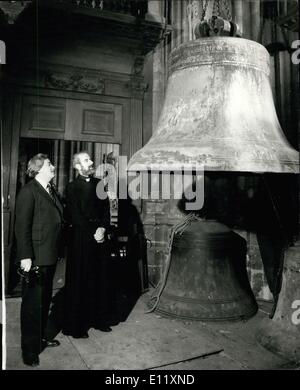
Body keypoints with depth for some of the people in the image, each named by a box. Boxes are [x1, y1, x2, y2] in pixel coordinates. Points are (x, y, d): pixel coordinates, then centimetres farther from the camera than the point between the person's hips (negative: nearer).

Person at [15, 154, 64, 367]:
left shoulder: (52, 190, 13)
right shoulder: (28, 191, -11)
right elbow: (22, 226, -15)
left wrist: (59, 250, 11)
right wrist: (25, 257, -18)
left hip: (50, 256, 8)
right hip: (35, 258, -8)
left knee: (45, 300, 19)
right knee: (33, 303, 4)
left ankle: (41, 337, 36)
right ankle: (30, 349, 18)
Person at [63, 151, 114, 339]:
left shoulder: (99, 184, 12)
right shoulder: (72, 187, -2)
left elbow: (107, 209, 9)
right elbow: (75, 216, -9)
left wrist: (103, 228, -7)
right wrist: (93, 232, -13)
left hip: (101, 237, 5)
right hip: (81, 239, -4)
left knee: (101, 280, 9)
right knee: (80, 282, 3)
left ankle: (100, 319, 23)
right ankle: (77, 325, 15)